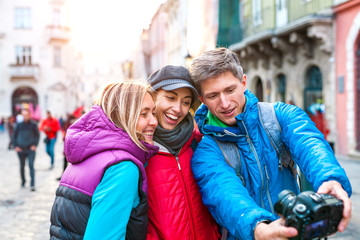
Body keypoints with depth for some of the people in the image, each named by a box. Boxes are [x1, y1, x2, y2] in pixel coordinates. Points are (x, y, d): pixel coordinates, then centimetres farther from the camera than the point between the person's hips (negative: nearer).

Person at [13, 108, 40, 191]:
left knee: (31, 165, -11)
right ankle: (23, 181, 33)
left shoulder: (33, 125, -3)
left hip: (31, 149, -2)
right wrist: (15, 146, 0)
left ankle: (32, 184, -10)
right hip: (20, 149, 2)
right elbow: (15, 135, 9)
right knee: (22, 166, 13)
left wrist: (35, 145, -5)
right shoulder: (19, 125, 1)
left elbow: (37, 135, 4)